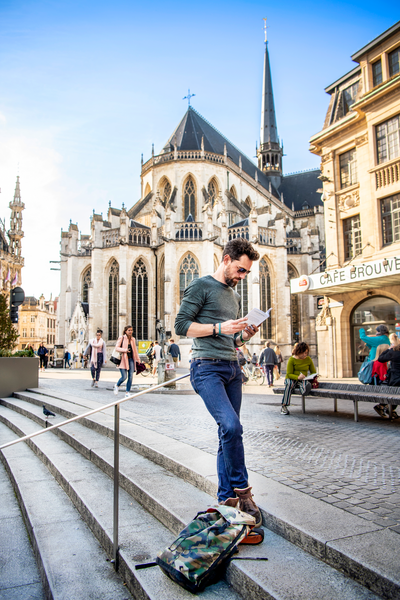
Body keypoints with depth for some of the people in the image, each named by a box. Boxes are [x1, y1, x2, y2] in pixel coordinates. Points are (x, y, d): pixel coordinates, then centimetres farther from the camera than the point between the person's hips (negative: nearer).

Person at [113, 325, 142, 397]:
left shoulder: (133, 339, 13)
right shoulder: (121, 338, -3)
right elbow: (117, 347, -7)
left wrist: (138, 359, 21)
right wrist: (125, 350, -20)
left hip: (131, 359, 5)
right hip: (123, 359, -5)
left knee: (130, 376, -2)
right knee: (124, 376, -8)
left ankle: (128, 392, 7)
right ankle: (116, 386, 22)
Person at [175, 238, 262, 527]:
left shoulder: (234, 296, 22)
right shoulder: (201, 286, -2)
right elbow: (181, 325, -9)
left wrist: (244, 335, 6)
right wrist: (219, 327, -15)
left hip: (232, 368, 8)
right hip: (207, 367, -7)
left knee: (229, 432, 7)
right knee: (231, 425, -21)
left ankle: (227, 498, 17)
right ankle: (242, 489, -3)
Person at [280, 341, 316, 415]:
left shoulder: (308, 359, 7)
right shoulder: (292, 359, -3)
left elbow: (313, 372, 14)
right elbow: (289, 374, -8)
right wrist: (298, 377, -27)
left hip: (302, 380, 1)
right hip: (291, 379, -1)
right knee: (289, 384, -40)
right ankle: (284, 406, -36)